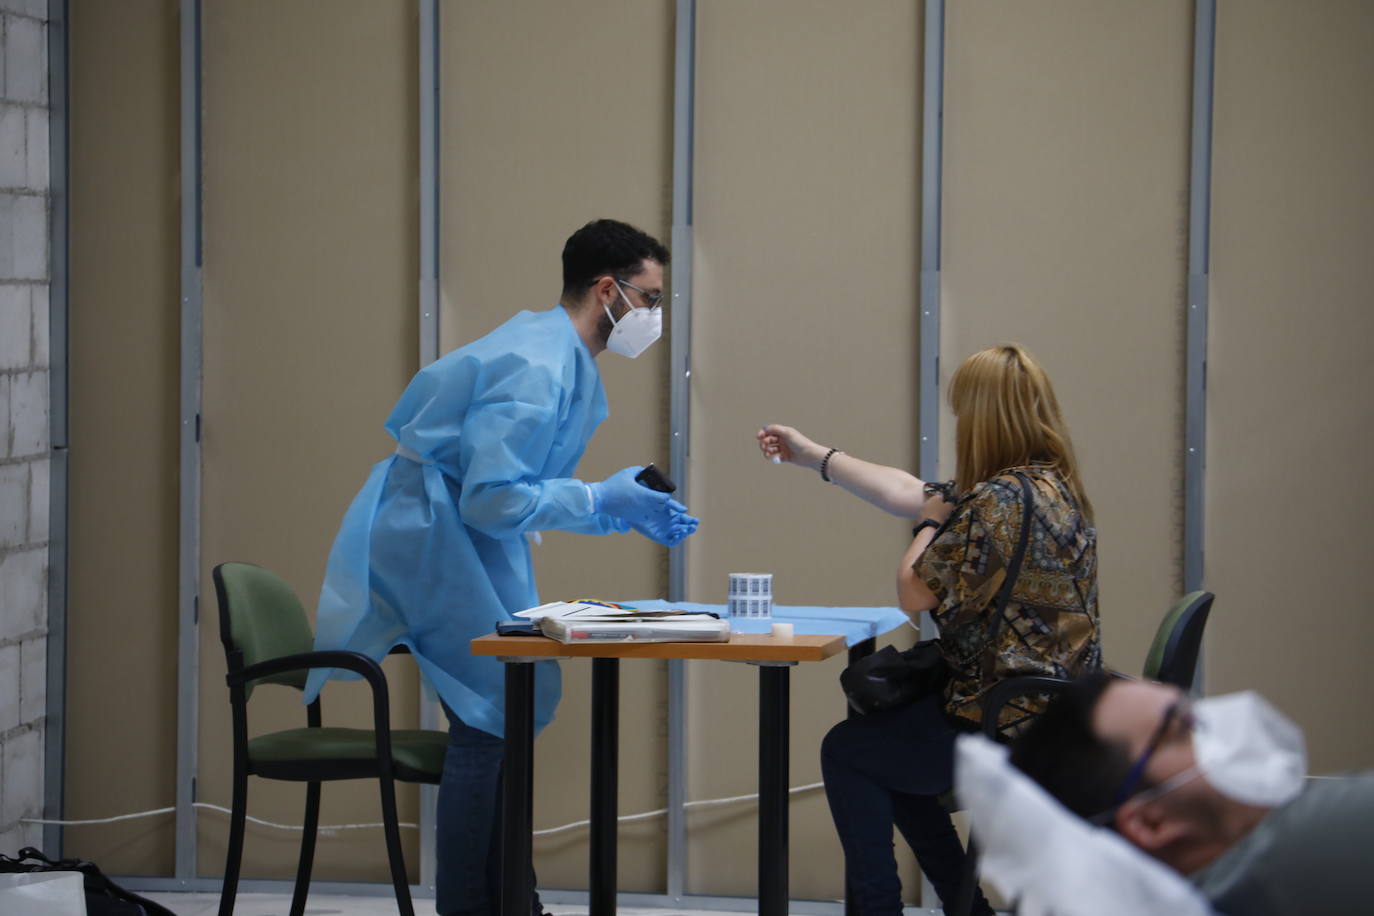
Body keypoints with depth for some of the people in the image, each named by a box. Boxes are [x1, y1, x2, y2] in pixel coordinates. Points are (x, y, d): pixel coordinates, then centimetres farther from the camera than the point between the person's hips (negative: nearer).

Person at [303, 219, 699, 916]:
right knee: (490, 716, -10)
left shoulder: (563, 361, 11)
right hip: (430, 538, -10)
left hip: (467, 538, 10)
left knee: (510, 707, 11)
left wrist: (627, 507, 9)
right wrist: (603, 502, -22)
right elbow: (491, 497, -27)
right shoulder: (535, 368, -22)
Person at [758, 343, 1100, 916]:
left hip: (1015, 731, -9)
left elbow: (913, 595, -16)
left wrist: (932, 523, 1)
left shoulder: (998, 502, -23)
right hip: (1057, 715, 9)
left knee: (846, 751, 9)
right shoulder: (1053, 486, 8)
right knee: (888, 749, 28)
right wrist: (812, 456, 23)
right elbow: (906, 493, 16)